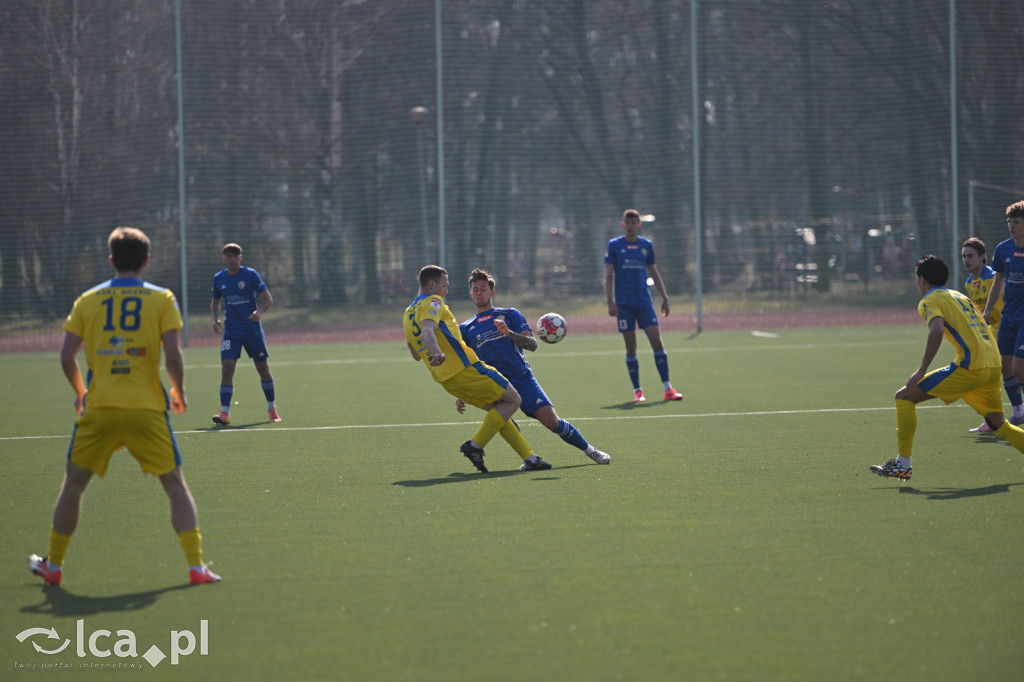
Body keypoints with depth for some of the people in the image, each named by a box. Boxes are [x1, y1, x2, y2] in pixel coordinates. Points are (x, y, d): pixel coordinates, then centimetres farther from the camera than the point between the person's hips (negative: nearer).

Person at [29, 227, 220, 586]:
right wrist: (179, 392, 11)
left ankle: (53, 565, 22)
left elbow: (66, 357, 3)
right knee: (175, 484, 7)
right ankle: (196, 566, -2)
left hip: (98, 409, 1)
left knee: (73, 484, 16)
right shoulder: (161, 299, 2)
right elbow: (172, 356, -7)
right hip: (147, 408, -1)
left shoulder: (87, 300, 7)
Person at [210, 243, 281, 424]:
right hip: (231, 331, 2)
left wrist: (259, 312, -27)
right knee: (226, 368, -15)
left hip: (253, 330, -2)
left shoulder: (250, 275, -6)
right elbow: (215, 302, 19)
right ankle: (225, 412, -17)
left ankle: (272, 409, 25)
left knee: (263, 369, 7)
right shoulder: (219, 279, 4)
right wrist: (216, 319, 0)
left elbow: (267, 298, -7)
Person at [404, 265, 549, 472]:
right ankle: (476, 445, -10)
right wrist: (438, 353, -44)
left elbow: (415, 354, 27)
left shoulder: (408, 314, 21)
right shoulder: (432, 302, -6)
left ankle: (529, 457, 9)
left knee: (497, 409, 15)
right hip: (465, 369, -9)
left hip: (445, 379, 9)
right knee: (513, 400, 0)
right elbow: (427, 330, -27)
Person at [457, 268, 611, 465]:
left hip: (523, 378, 0)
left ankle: (589, 450, 11)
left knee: (552, 422, -9)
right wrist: (461, 395, 3)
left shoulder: (510, 314, 13)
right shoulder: (465, 329, 18)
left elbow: (532, 344, 1)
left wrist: (509, 333, -17)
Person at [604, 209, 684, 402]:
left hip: (644, 301, 2)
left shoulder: (646, 245, 9)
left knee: (656, 340, -7)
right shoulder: (614, 245, 2)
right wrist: (610, 302, -9)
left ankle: (667, 388, -4)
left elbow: (654, 273, 18)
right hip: (624, 304, -2)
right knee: (630, 347, -1)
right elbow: (608, 276, 0)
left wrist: (664, 297, 14)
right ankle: (637, 391, 6)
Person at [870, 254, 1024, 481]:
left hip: (970, 366, -8)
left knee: (905, 397, -1)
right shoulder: (960, 296, 26)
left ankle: (903, 464, -4)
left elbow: (937, 330, -19)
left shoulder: (929, 301, 2)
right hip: (993, 364, 8)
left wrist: (921, 371, -19)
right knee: (999, 426, 22)